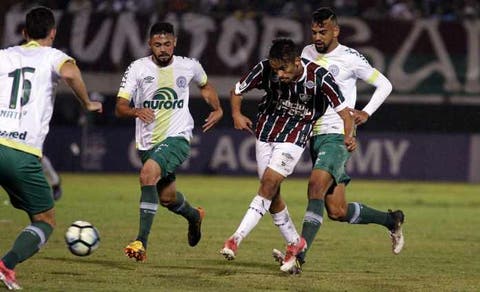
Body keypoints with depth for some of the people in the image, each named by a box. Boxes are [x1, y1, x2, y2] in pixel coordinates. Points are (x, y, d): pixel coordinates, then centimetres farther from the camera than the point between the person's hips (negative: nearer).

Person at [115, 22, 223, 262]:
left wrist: (217, 109, 7)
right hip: (147, 141, 3)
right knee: (167, 198, 17)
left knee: (148, 173, -30)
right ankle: (194, 216, 54)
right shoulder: (138, 68, -6)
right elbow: (120, 107, -11)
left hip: (177, 137, -3)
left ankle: (142, 241, -32)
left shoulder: (189, 66, -1)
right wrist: (136, 111, -33)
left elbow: (205, 85, 23)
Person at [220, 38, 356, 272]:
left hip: (295, 135, -4)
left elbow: (343, 112, -15)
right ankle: (295, 243, 23)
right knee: (271, 192, 5)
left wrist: (349, 136, -27)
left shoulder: (320, 78, -23)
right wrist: (236, 114, -12)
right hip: (266, 130, 4)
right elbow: (237, 90, 0)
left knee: (269, 184, -18)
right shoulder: (265, 69, -17)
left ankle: (236, 239, -19)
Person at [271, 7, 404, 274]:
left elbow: (384, 84, 4)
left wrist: (366, 113, -7)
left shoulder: (350, 58, -5)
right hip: (314, 136, 7)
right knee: (337, 212, 4)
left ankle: (299, 257, -34)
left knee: (316, 186, -27)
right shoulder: (308, 53, 12)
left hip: (338, 135, -7)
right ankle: (391, 220, 28)